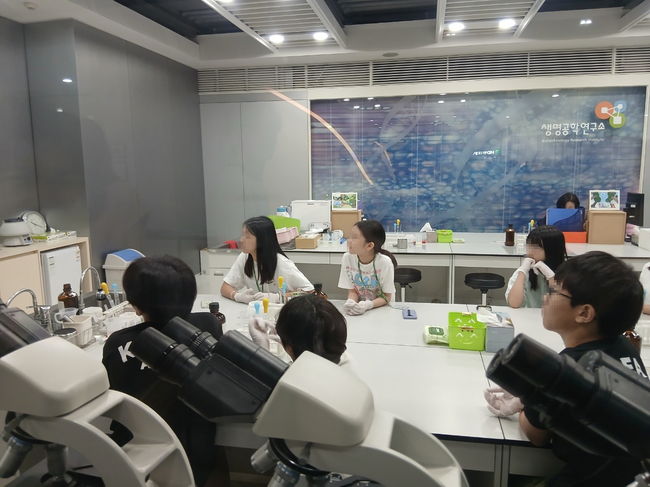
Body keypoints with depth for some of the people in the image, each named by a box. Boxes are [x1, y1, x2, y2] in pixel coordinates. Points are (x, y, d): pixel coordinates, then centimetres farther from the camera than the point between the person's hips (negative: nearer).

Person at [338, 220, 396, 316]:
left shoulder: (385, 262, -18)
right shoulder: (347, 258, -11)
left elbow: (386, 297, -10)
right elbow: (352, 291, -2)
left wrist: (367, 305, -27)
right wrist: (350, 302, -23)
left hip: (381, 307, -2)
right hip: (358, 305, 2)